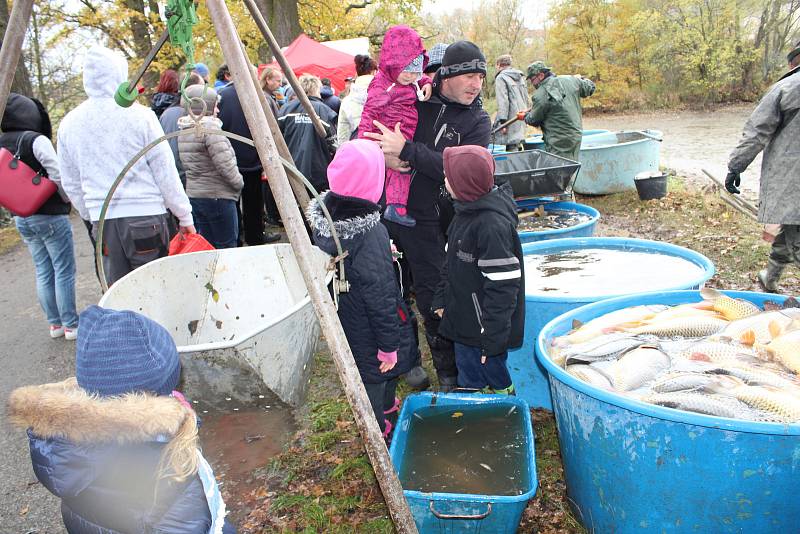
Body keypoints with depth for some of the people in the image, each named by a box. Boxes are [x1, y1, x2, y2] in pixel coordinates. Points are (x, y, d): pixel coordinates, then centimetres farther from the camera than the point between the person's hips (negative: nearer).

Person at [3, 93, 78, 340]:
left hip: (21, 217, 7)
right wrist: (67, 199, -3)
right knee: (64, 272, 1)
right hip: (50, 216, -7)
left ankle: (55, 323, 20)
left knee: (43, 273, 14)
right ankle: (71, 325, 6)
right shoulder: (36, 140, -16)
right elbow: (57, 174, -19)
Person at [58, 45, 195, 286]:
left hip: (102, 221, 4)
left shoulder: (68, 124, 6)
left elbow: (70, 184, 13)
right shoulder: (139, 115, -7)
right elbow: (166, 172, -5)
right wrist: (184, 215, 3)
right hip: (146, 216, -4)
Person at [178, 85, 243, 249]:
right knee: (226, 247, 0)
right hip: (217, 195, -8)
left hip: (193, 194, 8)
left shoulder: (184, 129, 11)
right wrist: (238, 182, -5)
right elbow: (224, 163, -20)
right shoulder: (209, 127, -15)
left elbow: (187, 164, 12)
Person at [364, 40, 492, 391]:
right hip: (385, 208, 3)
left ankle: (449, 372, 20)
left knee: (432, 297, 2)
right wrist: (382, 152, -14)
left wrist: (406, 149, -24)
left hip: (427, 221, -3)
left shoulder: (477, 121, -2)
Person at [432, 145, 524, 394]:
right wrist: (442, 299, 17)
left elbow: (502, 287, -25)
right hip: (464, 323, 9)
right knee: (468, 382, 22)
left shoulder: (493, 226, -26)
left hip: (484, 327, -9)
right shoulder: (466, 212, 5)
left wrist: (493, 338, -22)